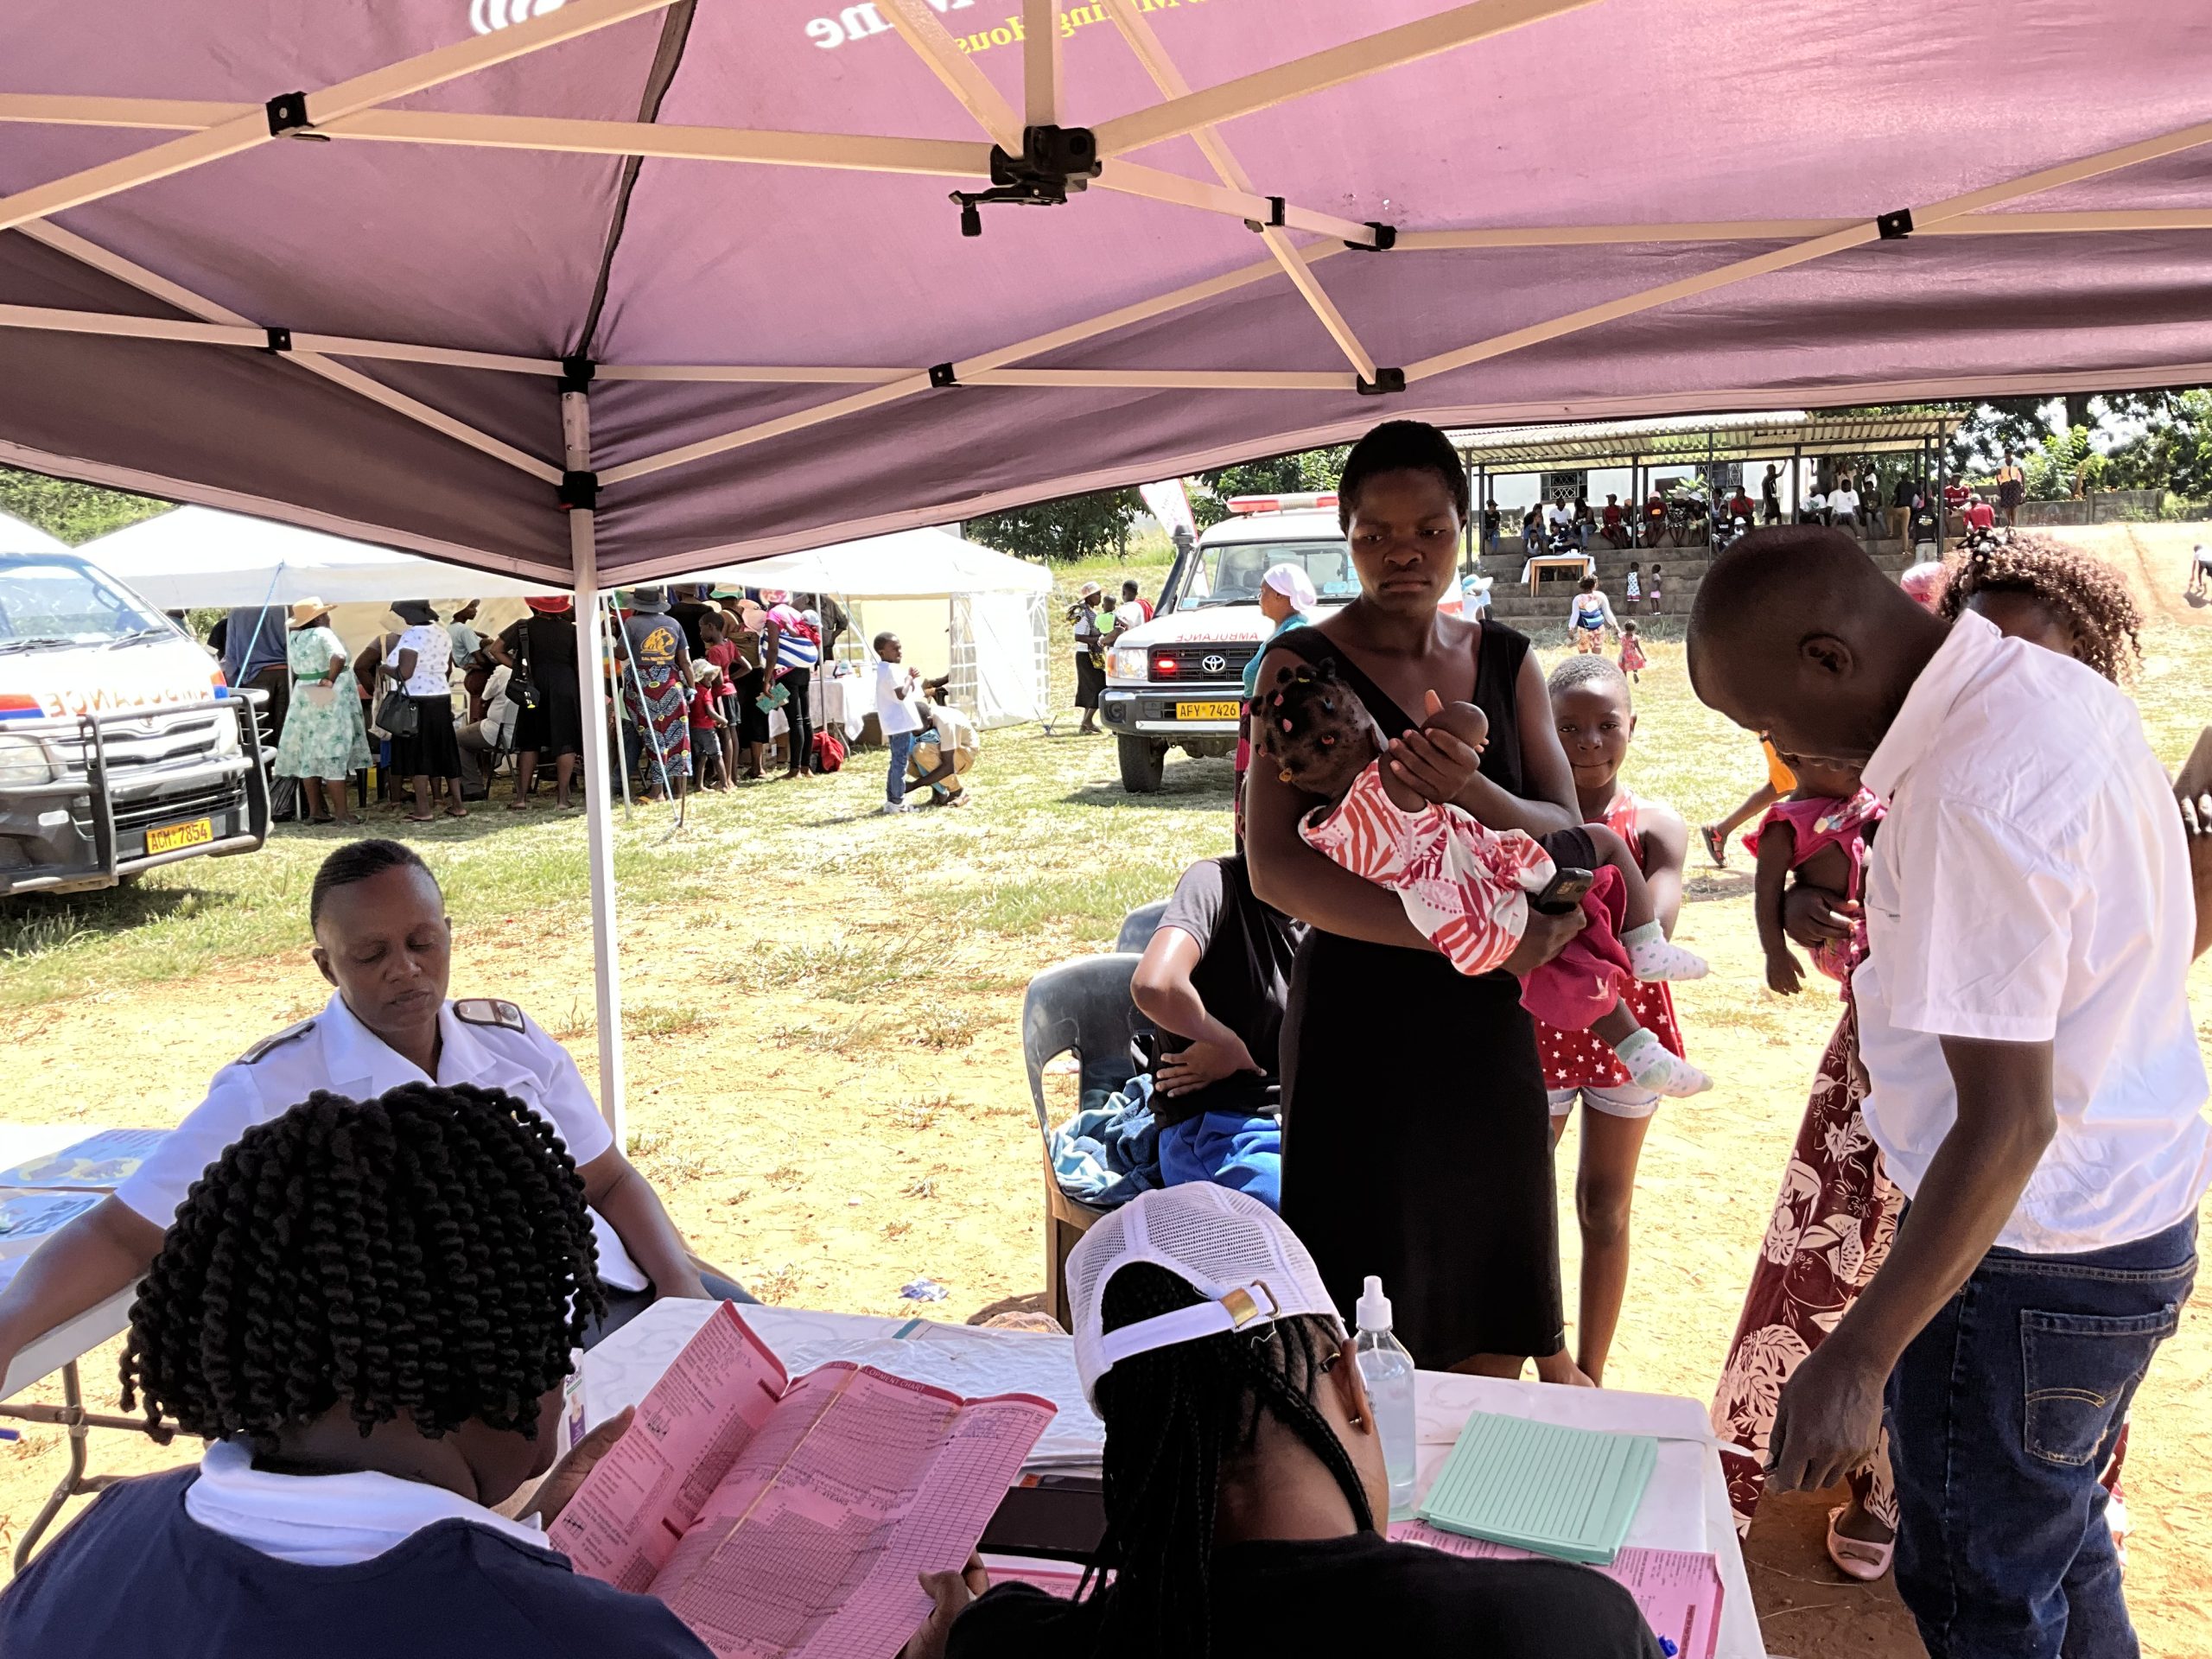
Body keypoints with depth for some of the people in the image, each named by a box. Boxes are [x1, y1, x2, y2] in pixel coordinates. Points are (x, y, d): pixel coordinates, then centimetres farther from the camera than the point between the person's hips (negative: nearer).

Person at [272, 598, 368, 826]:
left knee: (309, 755, 10)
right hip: (329, 701, -7)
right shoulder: (323, 634, -14)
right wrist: (330, 680, -18)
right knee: (333, 755, -6)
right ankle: (341, 812, -5)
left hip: (303, 698, 7)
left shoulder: (293, 638, 9)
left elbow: (293, 668, 19)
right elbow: (338, 657, -27)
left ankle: (315, 810, 15)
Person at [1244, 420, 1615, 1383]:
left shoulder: (1506, 661, 8)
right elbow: (1275, 868, -18)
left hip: (1489, 1022, 5)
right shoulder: (1303, 665, -7)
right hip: (1359, 1021, -4)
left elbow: (1567, 834, 0)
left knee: (1495, 1334, 14)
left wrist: (1474, 795, -22)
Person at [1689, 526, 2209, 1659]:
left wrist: (1858, 1356, -27)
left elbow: (2008, 1121, -30)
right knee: (2060, 1558, 26)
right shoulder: (2059, 688, 1)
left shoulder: (1975, 798, -30)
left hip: (2030, 1267, -10)